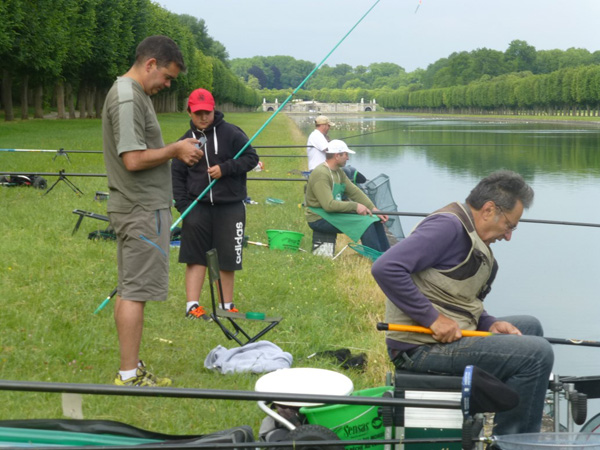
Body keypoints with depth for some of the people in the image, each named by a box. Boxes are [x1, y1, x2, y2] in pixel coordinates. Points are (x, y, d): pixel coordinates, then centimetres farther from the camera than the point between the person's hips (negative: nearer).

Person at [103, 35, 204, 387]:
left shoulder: (134, 94, 16)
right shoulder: (128, 99, -17)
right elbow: (134, 160, -23)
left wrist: (176, 153, 9)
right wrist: (175, 150, -11)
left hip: (138, 208, 11)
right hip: (142, 211, -11)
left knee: (129, 289, 13)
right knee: (136, 291, -6)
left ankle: (131, 369, 20)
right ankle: (130, 376, -1)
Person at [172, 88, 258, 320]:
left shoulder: (231, 133, -4)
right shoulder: (186, 139, 6)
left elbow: (251, 158, -2)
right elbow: (177, 175, 9)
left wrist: (225, 168, -15)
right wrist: (182, 204, -1)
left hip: (230, 206, -2)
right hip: (198, 205, 2)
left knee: (227, 258, 5)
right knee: (195, 256, -1)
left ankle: (227, 305, 18)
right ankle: (192, 306, 4)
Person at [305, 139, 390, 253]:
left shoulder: (339, 172, 11)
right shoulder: (321, 174, -21)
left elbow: (355, 192, 9)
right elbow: (328, 205, -28)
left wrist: (374, 209, -3)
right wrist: (355, 206, -24)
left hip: (334, 213, 10)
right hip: (320, 219, -10)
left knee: (376, 219, 3)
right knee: (364, 222, -21)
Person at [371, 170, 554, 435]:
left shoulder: (473, 240, 16)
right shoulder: (448, 225, -16)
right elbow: (386, 268, -27)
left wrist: (489, 324, 1)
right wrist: (433, 318, -24)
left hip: (451, 335, 11)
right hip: (421, 346, -11)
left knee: (530, 326, 23)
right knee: (537, 354, -15)